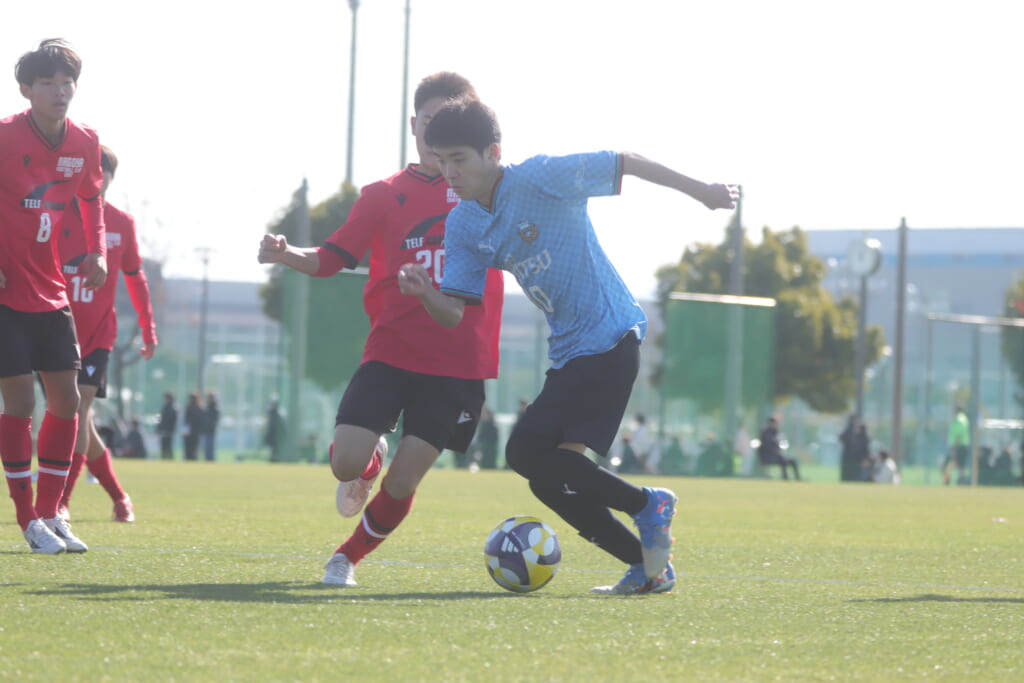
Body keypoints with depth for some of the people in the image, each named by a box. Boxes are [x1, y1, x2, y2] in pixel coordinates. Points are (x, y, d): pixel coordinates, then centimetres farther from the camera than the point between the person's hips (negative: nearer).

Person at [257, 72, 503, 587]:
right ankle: (369, 460, 24)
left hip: (458, 364, 0)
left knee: (403, 481, -6)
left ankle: (348, 556, 19)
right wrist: (285, 255, -19)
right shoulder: (385, 195, 5)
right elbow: (329, 259, 2)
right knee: (345, 462, -14)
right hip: (391, 352, 0)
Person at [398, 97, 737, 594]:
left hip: (608, 336, -9)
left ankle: (647, 506, -3)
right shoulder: (463, 226, 6)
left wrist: (701, 192, 0)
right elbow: (454, 314, 2)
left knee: (527, 451, -18)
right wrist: (424, 294, -21)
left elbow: (625, 163, -6)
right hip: (569, 351, 9)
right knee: (551, 481, 6)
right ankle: (650, 566, 17)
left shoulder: (540, 178, -15)